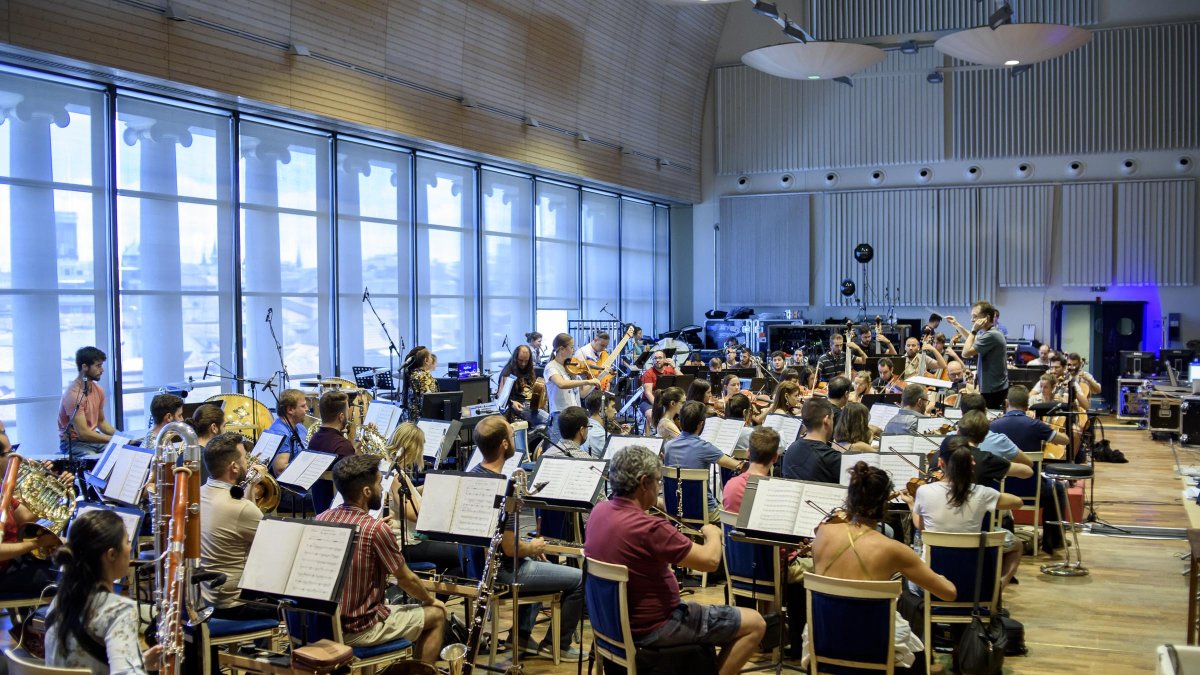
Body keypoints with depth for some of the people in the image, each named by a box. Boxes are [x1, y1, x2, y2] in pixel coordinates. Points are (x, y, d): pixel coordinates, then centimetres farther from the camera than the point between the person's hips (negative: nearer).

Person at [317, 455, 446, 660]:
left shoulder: (321, 519, -4)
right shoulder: (376, 529, -23)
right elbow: (406, 580, -9)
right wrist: (431, 600, 9)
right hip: (359, 630, -7)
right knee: (437, 615, 11)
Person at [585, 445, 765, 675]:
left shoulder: (599, 511, -4)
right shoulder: (648, 527, -30)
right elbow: (710, 560, -22)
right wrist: (713, 533, -3)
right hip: (649, 629, -9)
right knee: (754, 624, -1)